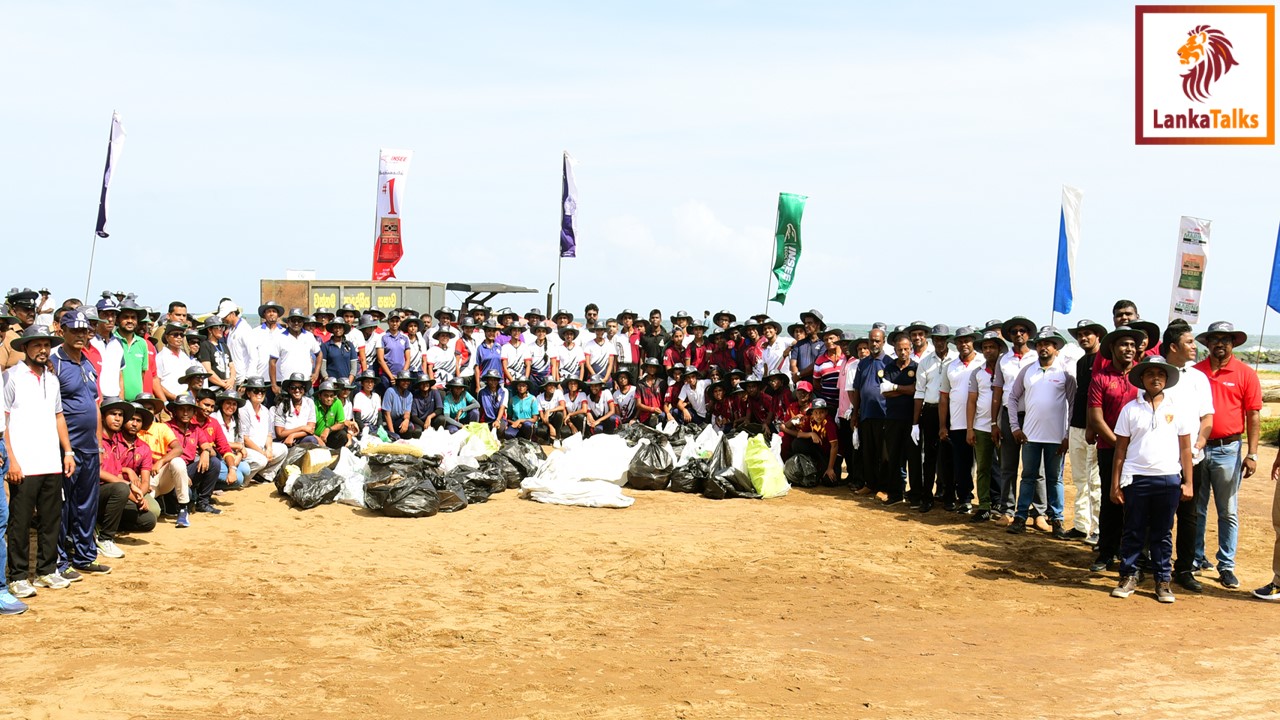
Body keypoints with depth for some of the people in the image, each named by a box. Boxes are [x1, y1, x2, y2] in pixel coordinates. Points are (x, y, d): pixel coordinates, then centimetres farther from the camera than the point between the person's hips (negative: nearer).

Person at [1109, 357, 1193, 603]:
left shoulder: (1177, 408, 6)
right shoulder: (1131, 409, 4)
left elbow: (1185, 447, 8)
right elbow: (1120, 449, 5)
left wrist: (1187, 482, 3)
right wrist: (1115, 484, 2)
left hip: (1168, 479, 0)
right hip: (1136, 478, 0)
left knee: (1163, 534, 8)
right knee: (1133, 531, 6)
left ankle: (1163, 581, 15)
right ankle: (1128, 577, 15)